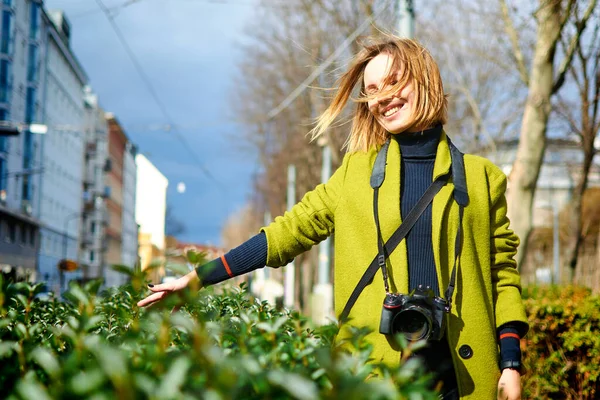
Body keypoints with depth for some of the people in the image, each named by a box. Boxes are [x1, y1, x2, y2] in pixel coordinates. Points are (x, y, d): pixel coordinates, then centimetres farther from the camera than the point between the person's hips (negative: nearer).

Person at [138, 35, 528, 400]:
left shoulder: (482, 178, 7)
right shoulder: (354, 174, 10)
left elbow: (503, 274, 7)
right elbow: (288, 232, 10)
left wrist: (511, 365, -2)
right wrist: (195, 278, 7)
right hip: (374, 368, 1)